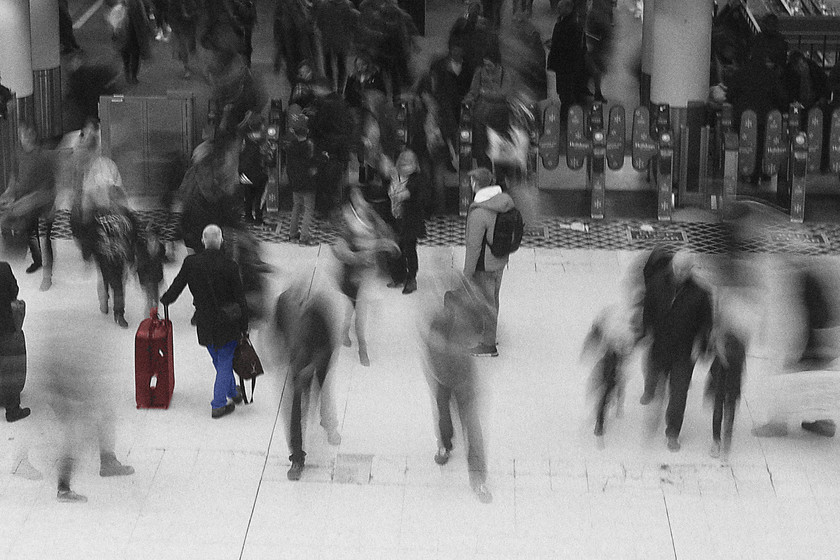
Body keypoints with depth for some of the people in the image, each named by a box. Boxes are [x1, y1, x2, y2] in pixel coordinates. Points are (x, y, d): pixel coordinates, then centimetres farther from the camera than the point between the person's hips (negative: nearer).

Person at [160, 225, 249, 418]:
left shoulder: (191, 263, -12)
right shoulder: (229, 266, -16)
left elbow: (176, 287, -2)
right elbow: (240, 298, -10)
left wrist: (163, 301, 19)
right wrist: (244, 325, 0)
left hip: (204, 321, 3)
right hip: (227, 323, -3)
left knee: (219, 361, 24)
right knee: (225, 362, 12)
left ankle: (233, 392, 43)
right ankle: (218, 404, 14)